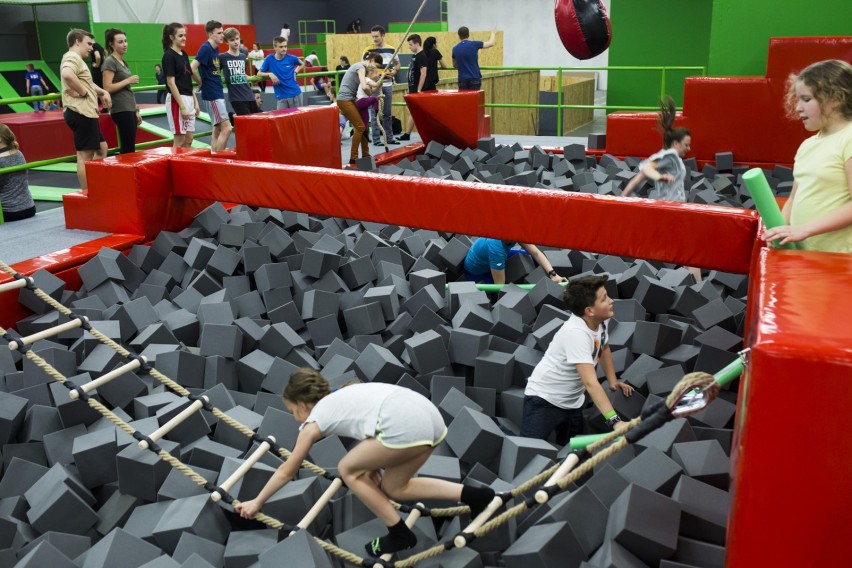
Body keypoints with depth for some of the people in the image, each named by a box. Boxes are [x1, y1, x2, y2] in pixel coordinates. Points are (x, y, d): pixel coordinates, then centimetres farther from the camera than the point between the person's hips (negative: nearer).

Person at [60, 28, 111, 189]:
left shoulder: (76, 59, 23)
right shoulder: (72, 57, -11)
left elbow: (87, 83, 32)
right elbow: (67, 74, -33)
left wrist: (103, 92, 13)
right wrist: (83, 92, -20)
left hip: (86, 113, 11)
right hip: (81, 113, -11)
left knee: (101, 148, 18)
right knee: (85, 154, -7)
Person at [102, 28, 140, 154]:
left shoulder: (123, 62, 18)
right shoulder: (110, 62, -7)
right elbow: (107, 88, -17)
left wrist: (136, 111, 19)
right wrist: (128, 80, -13)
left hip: (129, 110, 9)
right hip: (121, 110, -9)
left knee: (129, 148, 7)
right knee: (128, 149, -11)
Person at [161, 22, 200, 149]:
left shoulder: (184, 54, 13)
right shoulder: (169, 56, -10)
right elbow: (171, 83, -15)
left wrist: (195, 102, 12)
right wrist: (182, 106, -19)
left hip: (188, 99, 8)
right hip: (177, 100, -8)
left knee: (188, 140, 9)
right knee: (180, 140, -4)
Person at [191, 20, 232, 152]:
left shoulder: (216, 48, 12)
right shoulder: (205, 48, -13)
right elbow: (192, 68, -19)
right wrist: (201, 82, -7)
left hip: (218, 92, 9)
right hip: (211, 94, -9)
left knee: (217, 129, 11)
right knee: (226, 128, -12)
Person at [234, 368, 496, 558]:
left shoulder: (314, 421, 14)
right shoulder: (340, 399, 33)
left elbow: (286, 471, 25)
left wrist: (257, 502, 38)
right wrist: (371, 467, 52)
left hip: (405, 426, -9)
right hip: (431, 417, 9)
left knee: (347, 470, 13)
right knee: (394, 487, 25)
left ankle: (399, 533, 18)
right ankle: (472, 494, 18)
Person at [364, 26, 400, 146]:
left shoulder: (391, 49, 5)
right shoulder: (368, 50, -5)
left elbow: (397, 64, 19)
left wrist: (394, 71, -1)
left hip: (388, 85, 3)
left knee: (387, 113, 11)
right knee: (375, 113, 0)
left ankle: (389, 137, 20)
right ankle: (376, 139, 6)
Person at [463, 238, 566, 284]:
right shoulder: (496, 247, -43)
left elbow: (536, 253, -20)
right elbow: (500, 285, -36)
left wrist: (552, 274, -30)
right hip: (477, 273, -7)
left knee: (532, 258, -5)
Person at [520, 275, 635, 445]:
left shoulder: (601, 319, -5)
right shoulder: (576, 333, -30)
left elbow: (604, 347, 19)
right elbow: (590, 382, -37)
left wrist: (612, 382, 13)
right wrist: (615, 421, -42)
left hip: (573, 402, 8)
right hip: (544, 400, -8)